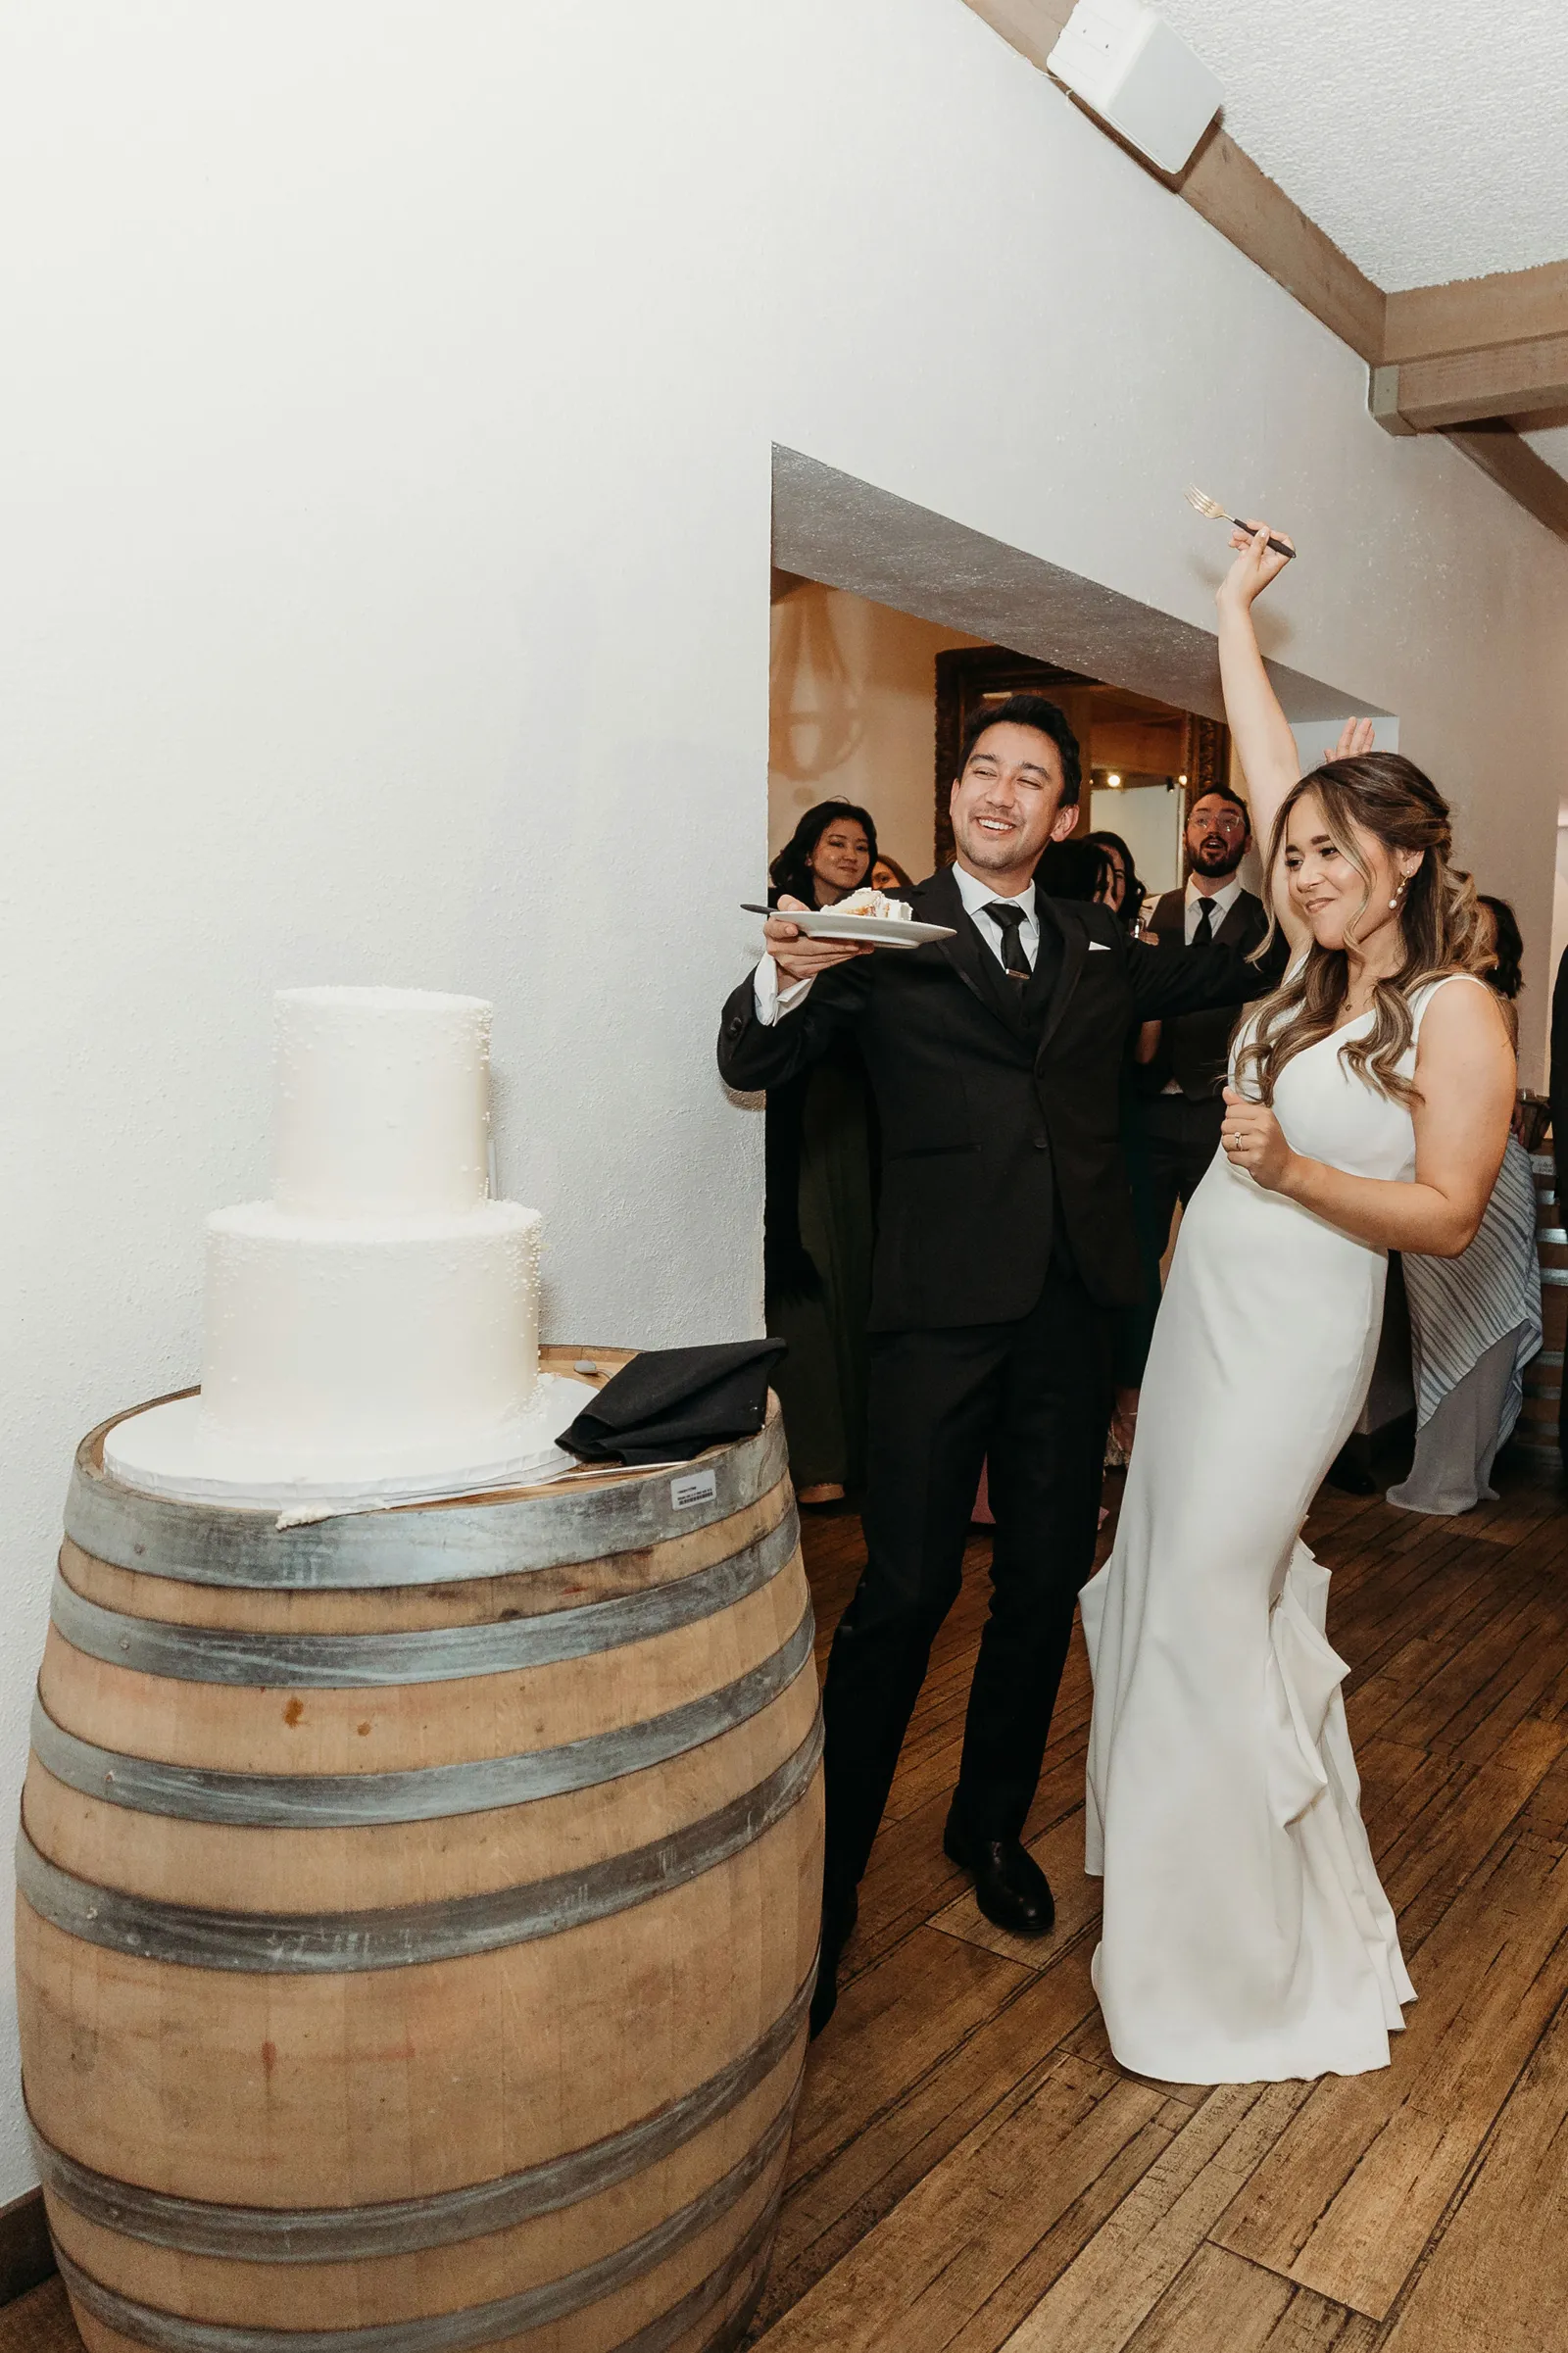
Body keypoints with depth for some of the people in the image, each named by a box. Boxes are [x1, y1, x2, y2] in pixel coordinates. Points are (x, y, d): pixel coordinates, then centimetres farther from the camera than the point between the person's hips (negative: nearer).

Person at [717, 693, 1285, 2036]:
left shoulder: (1103, 950, 15)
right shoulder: (890, 937, 2)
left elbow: (1243, 973, 21)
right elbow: (755, 1065, -3)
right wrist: (786, 977, -25)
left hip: (1073, 1307, 5)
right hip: (945, 1305, -4)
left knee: (1046, 1586, 13)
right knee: (906, 1592, -5)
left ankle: (993, 1827, 35)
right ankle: (826, 1880, 12)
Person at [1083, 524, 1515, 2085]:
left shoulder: (1457, 1014, -11)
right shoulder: (1321, 969, 6)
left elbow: (1447, 1217, -12)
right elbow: (1267, 762, 13)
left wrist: (1294, 1169, -25)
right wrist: (1236, 602, 19)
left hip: (1293, 1337, -7)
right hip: (1202, 1310, 7)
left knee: (1205, 1610, -2)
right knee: (1167, 1590, 14)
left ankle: (1232, 1963, 18)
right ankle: (1185, 1883, 33)